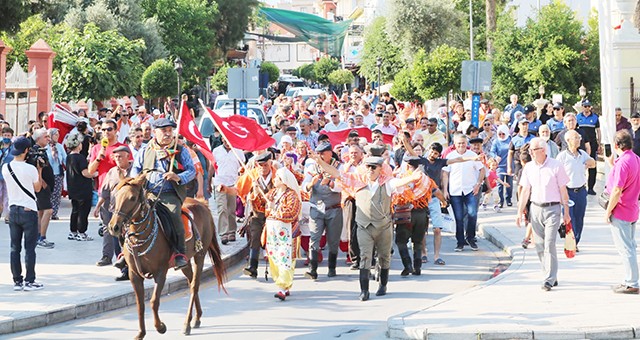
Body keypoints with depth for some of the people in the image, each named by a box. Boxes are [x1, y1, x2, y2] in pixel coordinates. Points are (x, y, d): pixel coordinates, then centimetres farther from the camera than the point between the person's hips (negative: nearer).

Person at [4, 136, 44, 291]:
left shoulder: (5, 168, -1)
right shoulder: (30, 169, -14)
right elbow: (37, 188, 0)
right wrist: (40, 170, 6)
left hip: (13, 210, 4)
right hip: (29, 211, -4)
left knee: (15, 248, 9)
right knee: (30, 248, 2)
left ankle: (17, 281, 11)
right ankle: (29, 281, 2)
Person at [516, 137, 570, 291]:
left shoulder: (556, 166, -6)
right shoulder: (528, 167, 6)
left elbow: (563, 191, -1)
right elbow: (525, 191, 12)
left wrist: (566, 212, 0)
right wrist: (520, 212, 8)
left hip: (552, 209, -5)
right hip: (535, 208, 5)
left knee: (549, 245, -12)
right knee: (539, 246, 5)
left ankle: (549, 280, -10)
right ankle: (552, 276, 17)